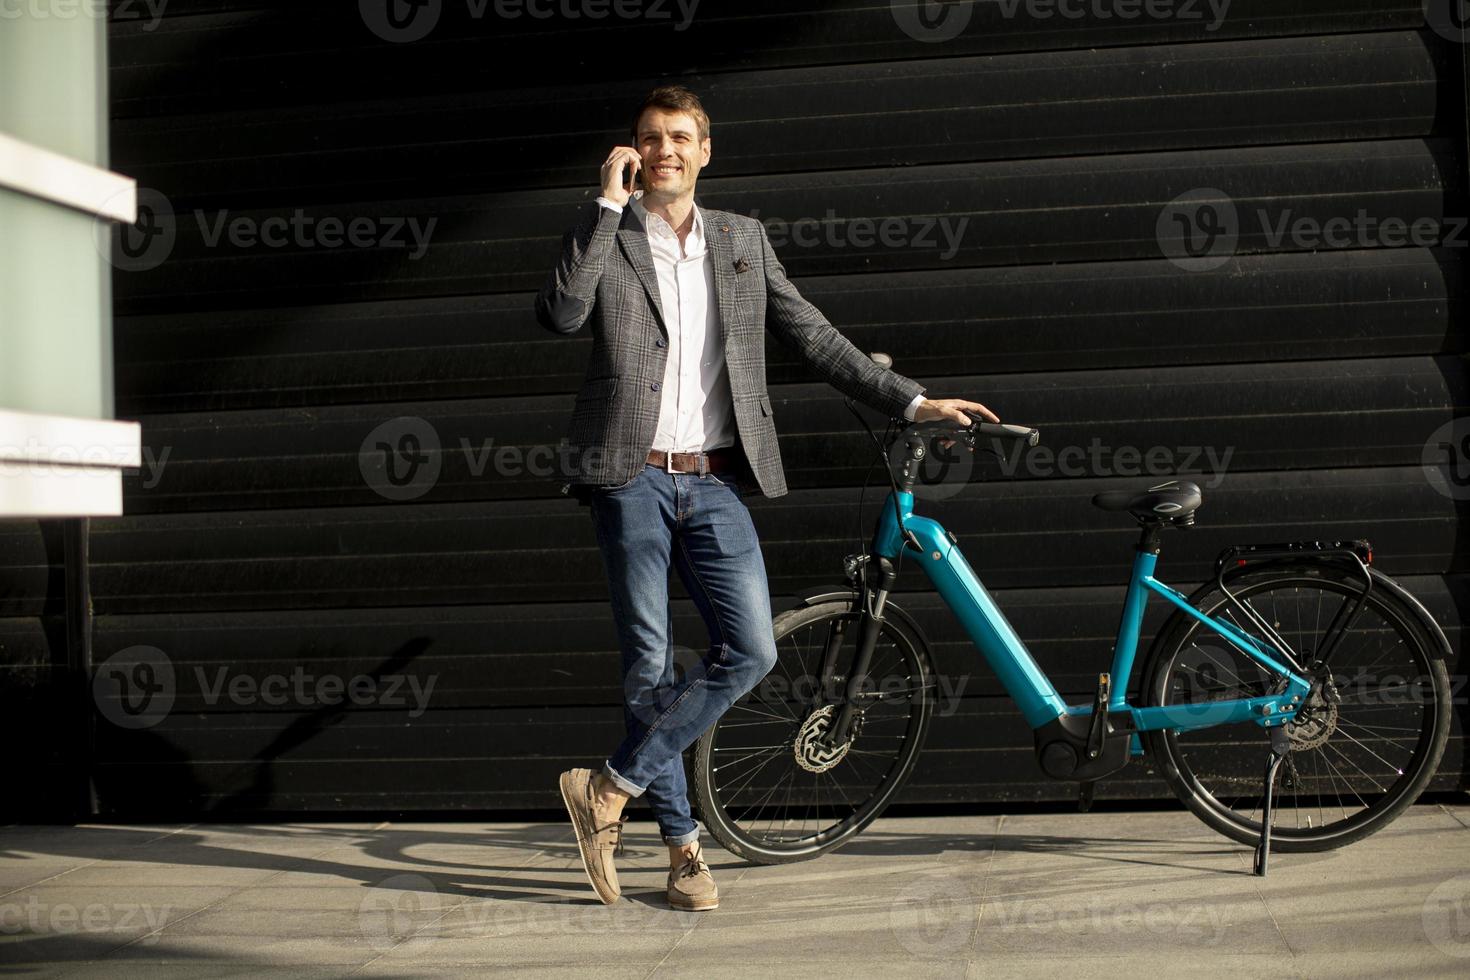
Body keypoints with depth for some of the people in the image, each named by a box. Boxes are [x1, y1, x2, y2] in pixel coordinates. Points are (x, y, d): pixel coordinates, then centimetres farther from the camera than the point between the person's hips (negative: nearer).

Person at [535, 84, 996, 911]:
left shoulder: (743, 239, 14)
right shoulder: (606, 239, 5)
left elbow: (813, 336, 16)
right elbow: (561, 313, -14)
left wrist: (910, 400, 12)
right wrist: (609, 203, -11)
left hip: (715, 482, 3)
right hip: (633, 478, -2)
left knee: (750, 652, -9)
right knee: (650, 664, 0)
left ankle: (612, 788, 2)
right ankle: (684, 842, 13)